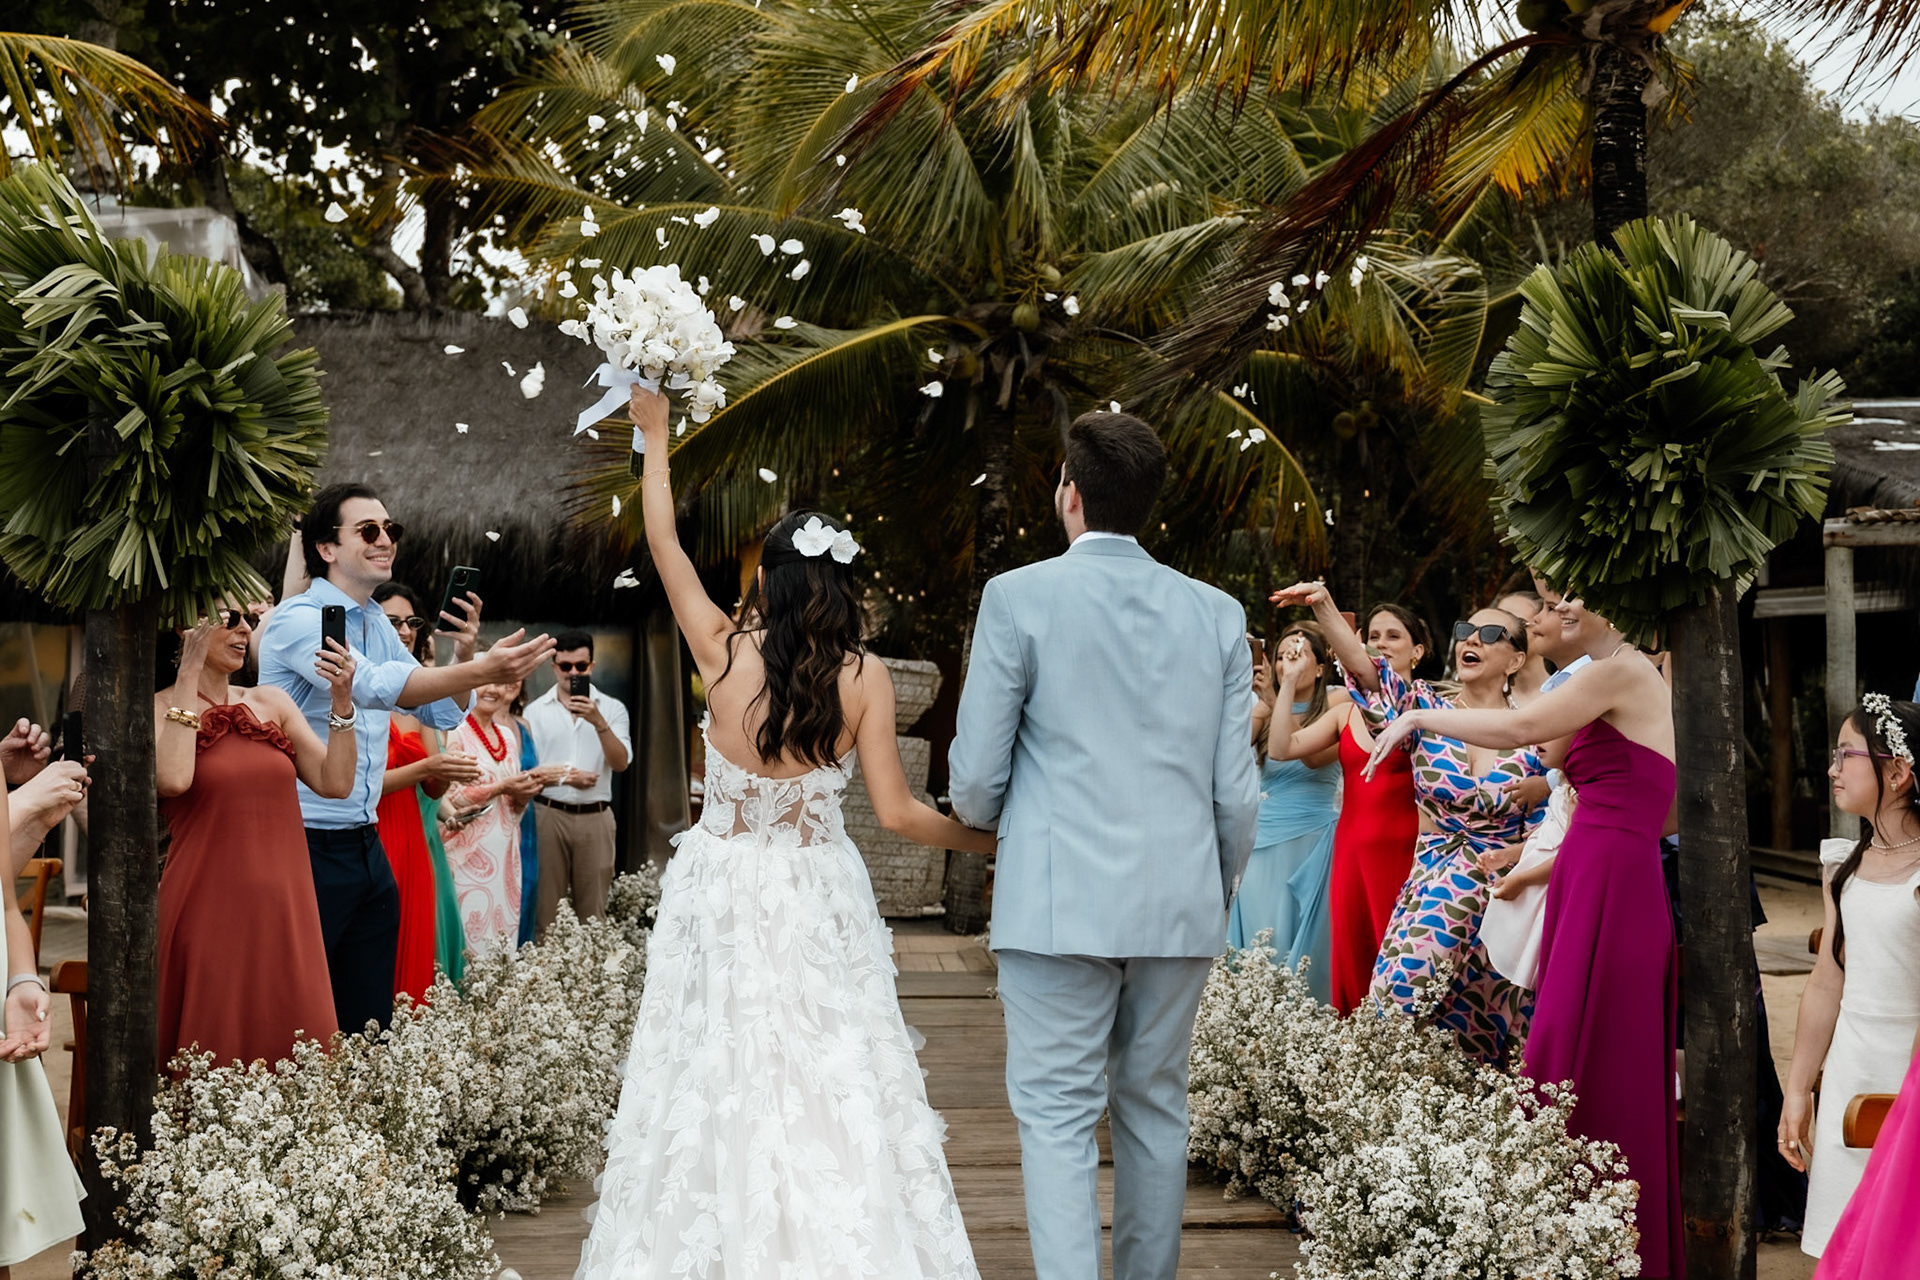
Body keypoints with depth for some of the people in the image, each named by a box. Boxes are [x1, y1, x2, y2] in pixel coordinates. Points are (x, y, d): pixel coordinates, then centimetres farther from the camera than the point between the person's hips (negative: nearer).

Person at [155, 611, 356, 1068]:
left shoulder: (271, 702, 13)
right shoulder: (159, 708, 1)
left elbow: (335, 782, 6)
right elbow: (172, 779, -20)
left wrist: (341, 702, -7)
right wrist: (189, 673, -13)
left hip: (283, 911, 4)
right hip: (207, 912, -4)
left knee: (295, 1058, 0)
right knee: (210, 1064, -4)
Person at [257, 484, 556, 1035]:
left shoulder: (378, 626, 15)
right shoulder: (300, 619, -12)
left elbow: (442, 711, 20)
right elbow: (375, 685, -29)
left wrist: (463, 651, 0)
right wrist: (482, 670, -38)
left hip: (365, 846, 8)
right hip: (307, 848, -8)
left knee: (370, 1025, 8)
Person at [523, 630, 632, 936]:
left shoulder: (611, 709, 8)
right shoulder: (536, 710, 8)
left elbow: (621, 763, -4)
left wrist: (598, 722, -16)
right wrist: (563, 776, -11)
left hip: (595, 817, 0)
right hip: (549, 815, 0)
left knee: (593, 909, 1)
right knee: (546, 907, 0)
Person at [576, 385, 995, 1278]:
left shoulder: (724, 652, -8)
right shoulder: (863, 678, -8)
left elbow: (664, 546, 7)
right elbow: (898, 814, -10)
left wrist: (655, 440, 19)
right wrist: (994, 840, 5)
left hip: (722, 892, 0)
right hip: (818, 899, 0)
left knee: (718, 1082, 9)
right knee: (833, 1085, 6)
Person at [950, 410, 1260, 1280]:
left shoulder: (1020, 597, -6)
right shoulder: (1215, 613, 5)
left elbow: (974, 778, -5)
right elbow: (1236, 792, 5)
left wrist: (989, 818, 18)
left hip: (1061, 904, -4)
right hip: (1180, 906, 4)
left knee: (1058, 1117, 0)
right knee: (1155, 1110, 15)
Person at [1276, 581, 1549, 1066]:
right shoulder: (1428, 709, 2)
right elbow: (1363, 667, -15)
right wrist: (1323, 605, -29)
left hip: (1503, 895, -1)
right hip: (1431, 890, 1)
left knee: (1487, 1024, 2)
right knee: (1403, 1010, -9)